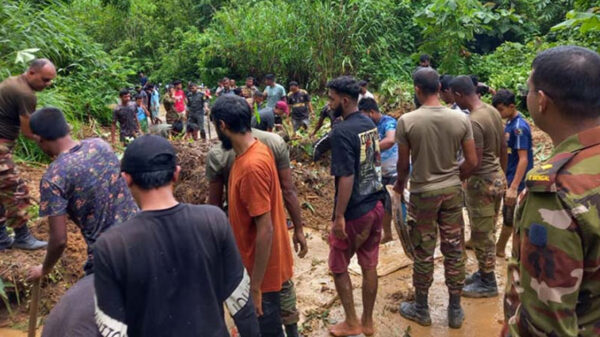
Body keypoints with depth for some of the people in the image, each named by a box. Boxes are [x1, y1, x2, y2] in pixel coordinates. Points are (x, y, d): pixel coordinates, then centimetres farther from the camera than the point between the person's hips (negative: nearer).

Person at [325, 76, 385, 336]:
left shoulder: (341, 132, -21)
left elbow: (346, 178, -25)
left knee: (338, 267, 12)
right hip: (376, 205, 8)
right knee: (369, 265, 17)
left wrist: (339, 216, -19)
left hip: (354, 212, -8)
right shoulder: (370, 124, 5)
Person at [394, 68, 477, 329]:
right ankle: (455, 310, 27)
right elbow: (472, 162, -1)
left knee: (424, 253, 10)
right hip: (452, 191, 3)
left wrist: (400, 184, 15)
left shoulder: (407, 121, -13)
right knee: (454, 251, 13)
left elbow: (403, 164, -5)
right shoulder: (461, 119, -5)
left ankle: (421, 309, 27)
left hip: (422, 193, -2)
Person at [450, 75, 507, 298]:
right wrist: (503, 174, 23)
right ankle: (483, 272, 35)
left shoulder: (473, 122, -25)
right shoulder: (493, 111, 3)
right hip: (497, 178, 9)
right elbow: (503, 148, 12)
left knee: (481, 235, 5)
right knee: (487, 232, 20)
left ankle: (488, 283, 20)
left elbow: (475, 163, -24)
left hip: (482, 182, -9)